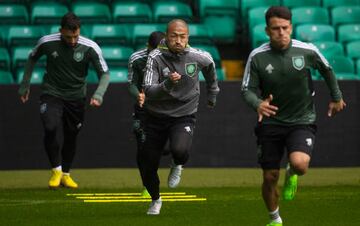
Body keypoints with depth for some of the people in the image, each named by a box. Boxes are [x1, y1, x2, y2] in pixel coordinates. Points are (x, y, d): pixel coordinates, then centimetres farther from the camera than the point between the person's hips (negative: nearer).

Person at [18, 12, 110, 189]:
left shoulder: (90, 48, -17)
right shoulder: (47, 42, -15)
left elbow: (105, 74, -9)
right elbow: (32, 59, 6)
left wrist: (98, 95, -26)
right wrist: (25, 85, 8)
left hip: (76, 97, 1)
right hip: (51, 94, -1)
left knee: (71, 136, 10)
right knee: (50, 128, -23)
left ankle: (65, 174, 32)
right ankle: (56, 171, -5)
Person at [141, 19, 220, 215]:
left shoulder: (198, 57, -9)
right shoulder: (156, 58, -16)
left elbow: (210, 66, 17)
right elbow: (148, 92, -23)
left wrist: (212, 93, 29)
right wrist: (167, 84, -41)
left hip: (184, 117, 0)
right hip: (156, 117, 0)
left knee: (179, 150, -31)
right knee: (148, 167, 6)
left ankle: (177, 166, 8)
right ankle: (156, 200, 39)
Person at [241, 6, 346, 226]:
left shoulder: (307, 51, -10)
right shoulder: (257, 57, -11)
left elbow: (327, 69, 10)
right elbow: (247, 90, -7)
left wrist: (336, 97, 20)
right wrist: (258, 104, -29)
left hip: (302, 121, -1)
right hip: (271, 123, 1)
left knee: (300, 164, -28)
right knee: (270, 178, 4)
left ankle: (292, 175, 12)